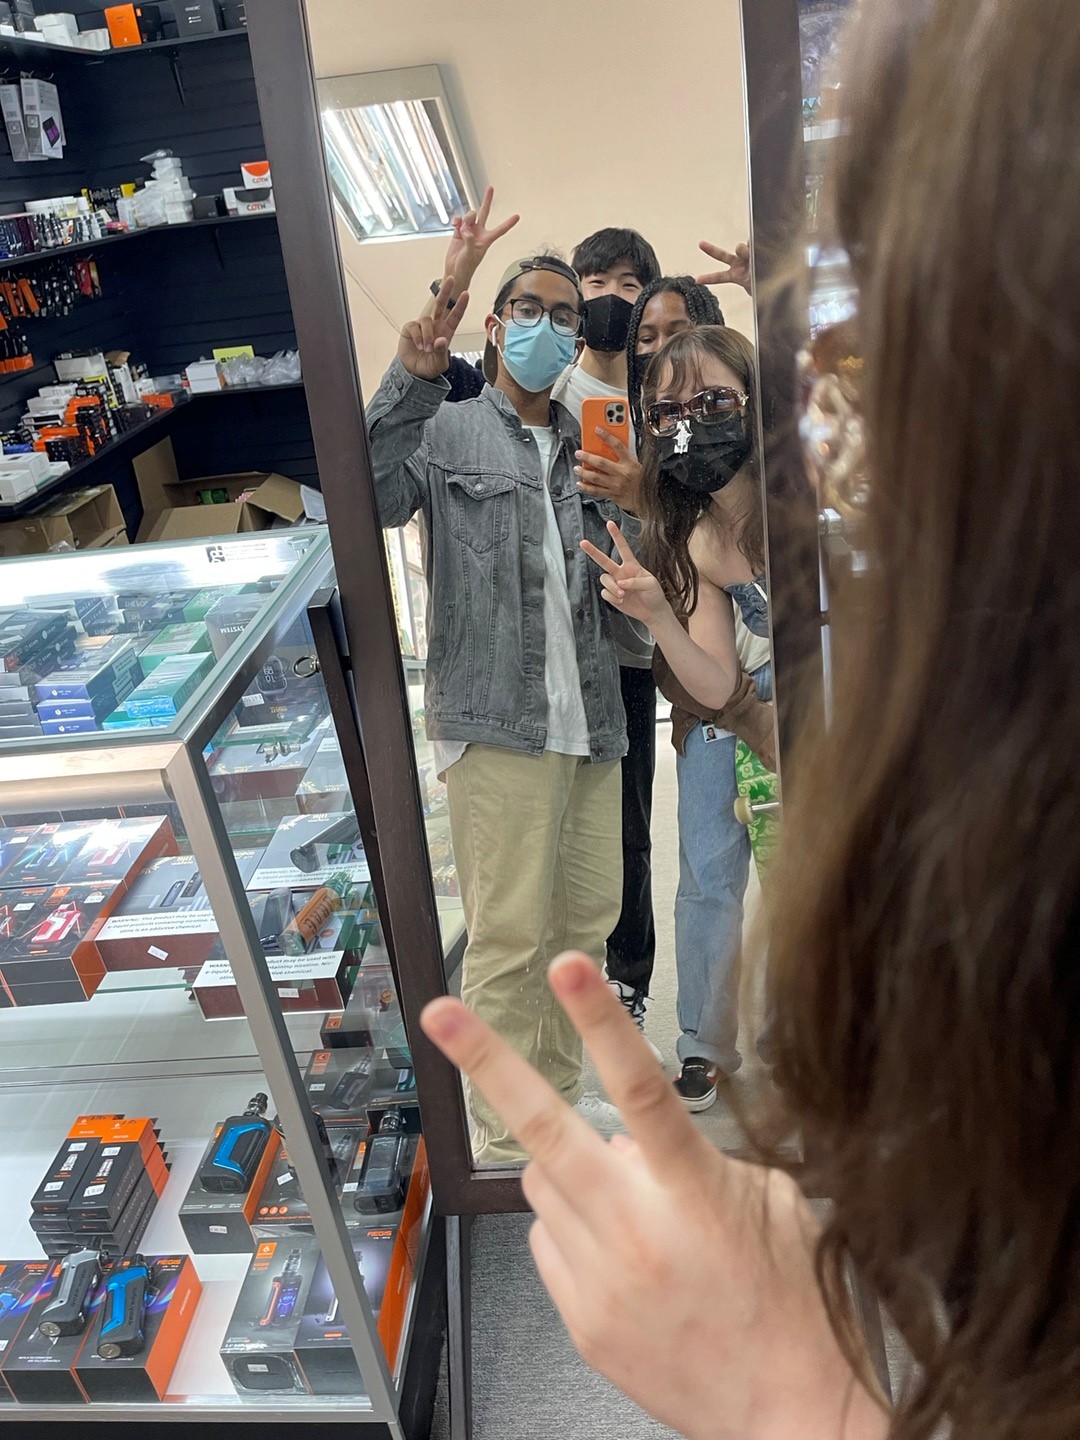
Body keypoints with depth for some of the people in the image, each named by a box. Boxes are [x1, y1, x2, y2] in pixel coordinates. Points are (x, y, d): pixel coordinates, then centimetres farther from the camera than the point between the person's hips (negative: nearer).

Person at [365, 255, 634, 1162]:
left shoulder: (586, 448, 21)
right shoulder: (447, 429, 7)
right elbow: (371, 499, -13)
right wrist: (411, 382, -18)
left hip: (589, 718, 6)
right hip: (496, 718, -6)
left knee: (588, 916, 11)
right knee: (511, 933, -5)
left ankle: (556, 1094, 29)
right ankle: (500, 1134, 11)